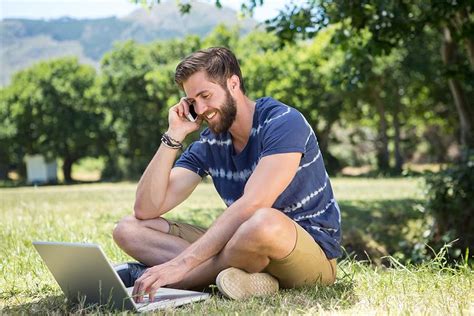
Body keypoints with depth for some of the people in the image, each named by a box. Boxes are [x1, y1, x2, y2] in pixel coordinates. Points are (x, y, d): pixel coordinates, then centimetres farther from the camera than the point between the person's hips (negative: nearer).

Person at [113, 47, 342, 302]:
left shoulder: (283, 123, -14)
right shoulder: (208, 145, 5)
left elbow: (250, 206, -27)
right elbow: (146, 210, -1)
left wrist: (181, 263, -33)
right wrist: (174, 136, -8)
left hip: (314, 253, -6)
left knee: (263, 223, -43)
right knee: (128, 229, -2)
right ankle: (244, 275, -21)